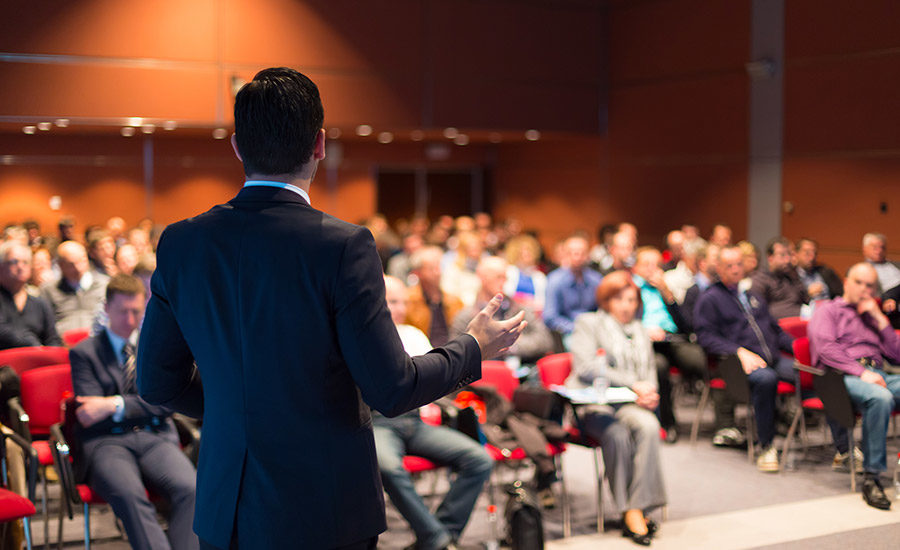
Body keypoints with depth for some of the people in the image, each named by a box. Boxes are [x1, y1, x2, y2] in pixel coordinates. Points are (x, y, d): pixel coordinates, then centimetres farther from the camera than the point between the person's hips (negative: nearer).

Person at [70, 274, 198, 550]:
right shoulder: (84, 353, 12)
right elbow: (90, 417, 3)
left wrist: (116, 405, -8)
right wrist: (141, 404, -2)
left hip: (155, 438, 2)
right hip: (107, 442, -2)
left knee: (190, 488, -31)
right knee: (129, 495, -37)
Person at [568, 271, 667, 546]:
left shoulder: (640, 331, 28)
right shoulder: (588, 323, 9)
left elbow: (650, 372, 26)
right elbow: (586, 368, -6)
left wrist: (648, 394, 0)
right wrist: (633, 384, -12)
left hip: (631, 404, 4)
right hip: (593, 404, -4)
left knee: (649, 426, -32)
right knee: (617, 434, -36)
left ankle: (639, 509, -32)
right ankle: (630, 512, -28)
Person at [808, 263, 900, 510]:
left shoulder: (872, 317, 34)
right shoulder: (827, 311, 17)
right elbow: (826, 348, -3)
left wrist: (880, 319, 12)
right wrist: (861, 372, -15)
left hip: (878, 374, 5)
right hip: (842, 376, -5)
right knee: (880, 397, -39)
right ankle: (871, 478, -33)